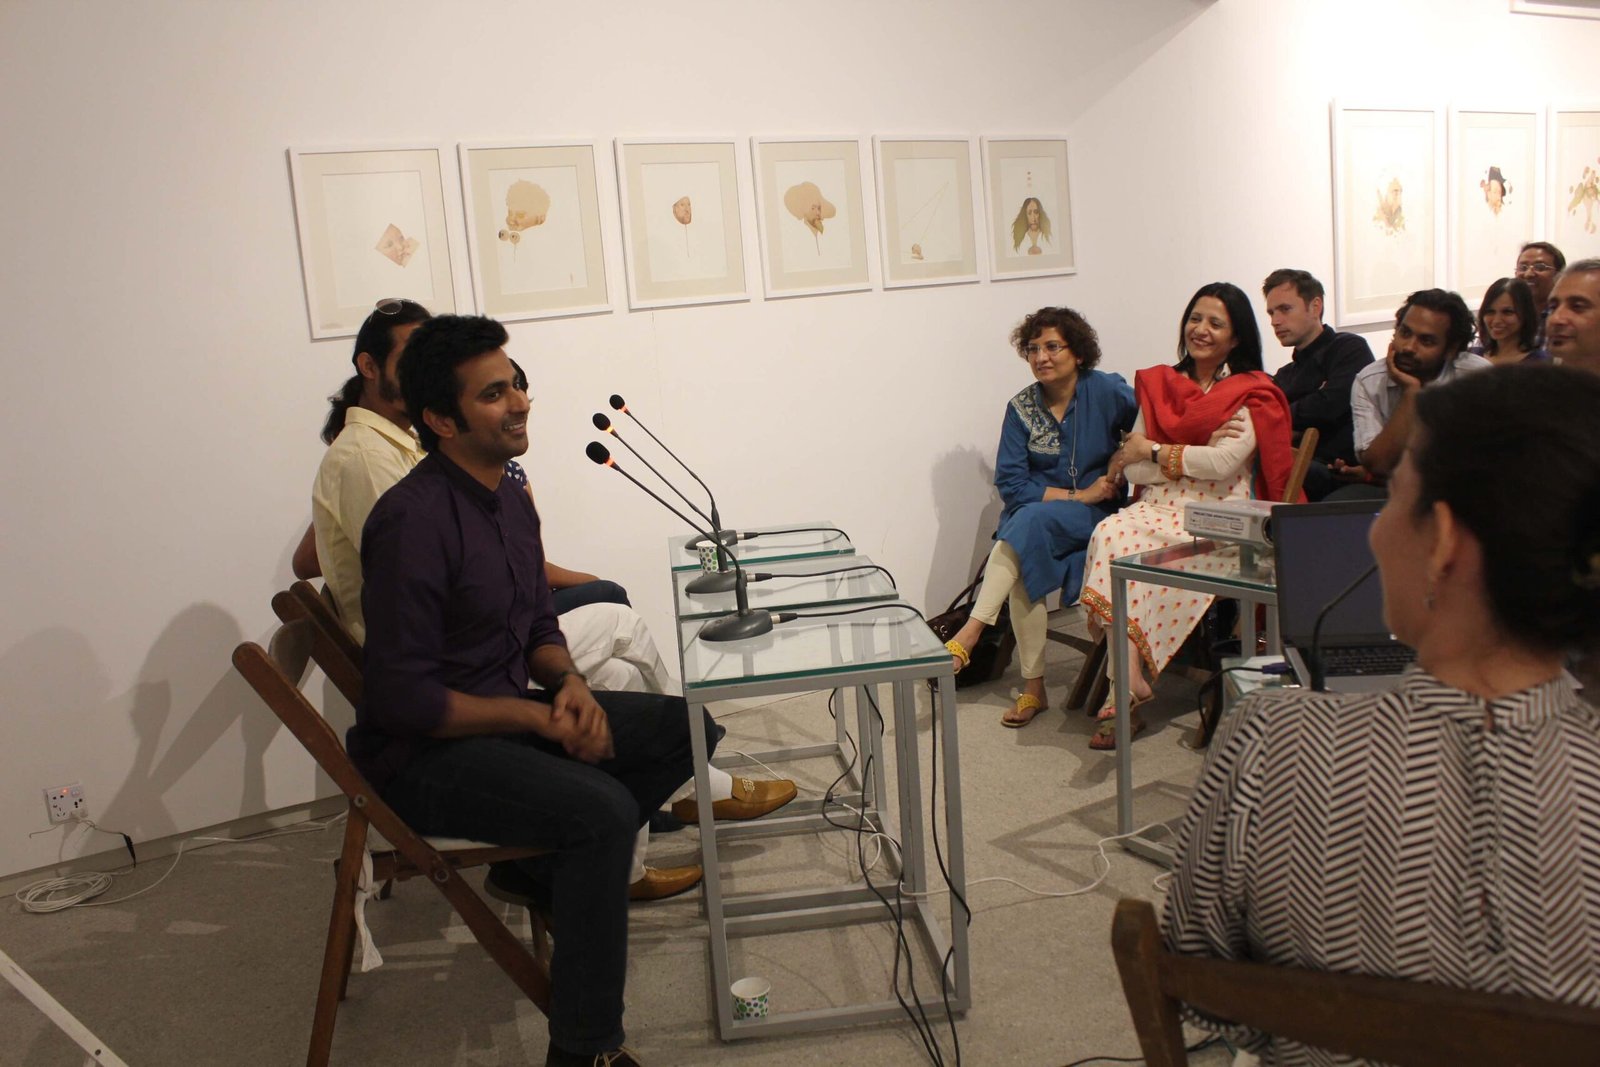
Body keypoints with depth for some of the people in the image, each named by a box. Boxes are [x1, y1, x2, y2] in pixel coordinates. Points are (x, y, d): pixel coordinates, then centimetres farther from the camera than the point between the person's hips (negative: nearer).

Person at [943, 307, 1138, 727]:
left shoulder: (1108, 391, -4)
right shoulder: (1022, 407, 2)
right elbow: (1010, 482, -4)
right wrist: (1077, 495, -12)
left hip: (1097, 515, -2)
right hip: (1034, 513, 3)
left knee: (1030, 521, -34)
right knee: (1023, 571, -29)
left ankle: (971, 632, -36)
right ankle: (1033, 688, -20)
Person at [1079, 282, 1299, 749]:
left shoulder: (1252, 393, 7)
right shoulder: (1156, 384, 18)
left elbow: (1225, 462, -10)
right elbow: (1132, 470, 7)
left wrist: (1154, 451, 0)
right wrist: (1199, 453, -6)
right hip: (1157, 506, 4)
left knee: (1147, 555, -33)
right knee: (1110, 535, -31)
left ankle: (1125, 682, -28)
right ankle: (1130, 680, -35)